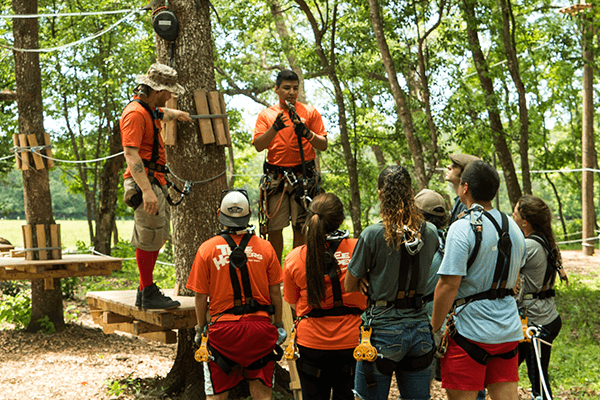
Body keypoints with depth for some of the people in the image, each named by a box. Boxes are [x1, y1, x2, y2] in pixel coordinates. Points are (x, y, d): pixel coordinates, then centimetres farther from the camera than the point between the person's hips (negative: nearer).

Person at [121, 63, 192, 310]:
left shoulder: (149, 110, 15)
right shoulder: (135, 113, -16)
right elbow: (131, 155, -24)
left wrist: (176, 114, 59)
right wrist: (147, 190, -31)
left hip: (155, 182, 11)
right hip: (144, 183, -11)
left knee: (157, 238, 13)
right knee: (148, 239, -7)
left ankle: (145, 292, 20)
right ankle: (148, 294, 1)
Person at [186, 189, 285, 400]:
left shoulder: (207, 249, -5)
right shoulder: (265, 248, -2)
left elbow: (201, 296, -1)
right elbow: (275, 292, 3)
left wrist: (201, 328, 12)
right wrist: (278, 325, 16)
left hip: (223, 328, -1)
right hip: (260, 326, 1)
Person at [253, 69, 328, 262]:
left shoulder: (310, 112, 8)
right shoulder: (266, 115, 10)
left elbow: (323, 145, 3)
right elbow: (258, 146, -1)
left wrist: (306, 133, -15)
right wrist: (274, 128, -16)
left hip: (303, 176, -1)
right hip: (275, 178, 1)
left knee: (300, 228, -2)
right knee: (274, 229, 1)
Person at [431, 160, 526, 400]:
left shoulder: (462, 229, -15)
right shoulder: (513, 228, 10)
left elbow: (448, 285, -19)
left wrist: (435, 328, -11)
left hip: (471, 331, -7)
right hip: (509, 330, 7)